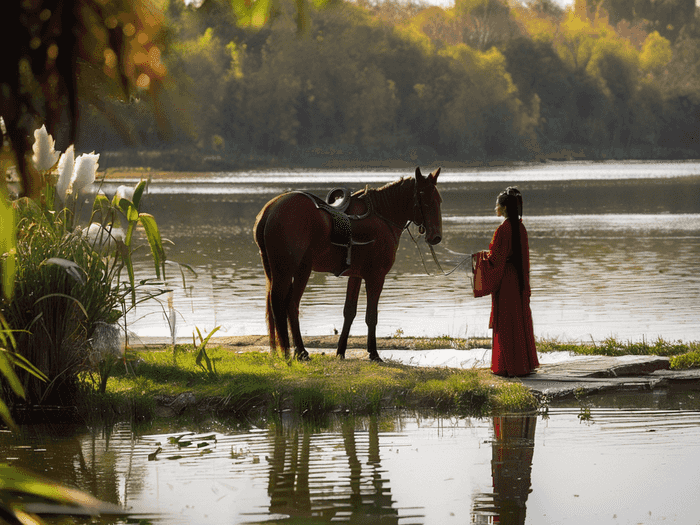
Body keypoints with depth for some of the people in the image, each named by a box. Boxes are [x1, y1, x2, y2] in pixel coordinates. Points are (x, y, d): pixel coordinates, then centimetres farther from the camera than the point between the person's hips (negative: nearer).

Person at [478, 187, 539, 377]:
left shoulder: (503, 230, -18)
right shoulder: (521, 228, 6)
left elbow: (496, 259, -16)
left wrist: (484, 255, 2)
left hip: (505, 279, -8)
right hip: (520, 279, 8)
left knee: (505, 322, -1)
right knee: (520, 319, 12)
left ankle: (508, 366, 2)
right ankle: (525, 363, 17)